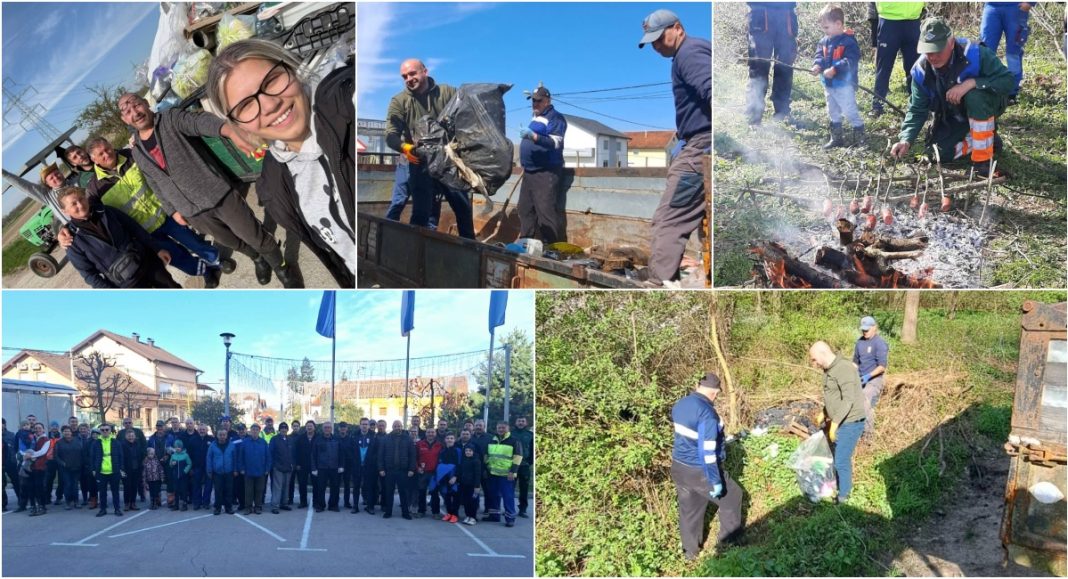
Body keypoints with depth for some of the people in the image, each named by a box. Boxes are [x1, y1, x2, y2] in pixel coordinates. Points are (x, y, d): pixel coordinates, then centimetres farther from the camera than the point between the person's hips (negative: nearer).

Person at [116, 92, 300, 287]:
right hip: (193, 212, 5)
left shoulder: (171, 118, -11)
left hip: (218, 194, -5)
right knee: (230, 241, 20)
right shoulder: (137, 153, 5)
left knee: (255, 237, 2)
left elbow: (201, 121, -32)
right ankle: (258, 259, 49)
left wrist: (230, 130, -52)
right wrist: (173, 211, 11)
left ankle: (281, 267, 28)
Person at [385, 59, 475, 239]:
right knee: (422, 211, -3)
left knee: (463, 206, 13)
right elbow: (391, 134, -11)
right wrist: (404, 146, -33)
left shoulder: (448, 92, 2)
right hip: (422, 164, -2)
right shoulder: (399, 101, -2)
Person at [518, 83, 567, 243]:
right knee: (525, 209, 12)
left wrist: (533, 136, -33)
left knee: (547, 212, -15)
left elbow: (555, 143, -22)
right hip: (530, 171, 10)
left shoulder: (555, 118, -10)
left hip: (546, 172, -10)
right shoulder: (536, 118, 19)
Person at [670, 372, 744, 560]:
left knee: (689, 509, 22)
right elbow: (707, 451, -27)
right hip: (700, 471, -7)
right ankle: (728, 538, 35)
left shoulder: (679, 405, 0)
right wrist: (715, 481, -20)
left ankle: (690, 550, 34)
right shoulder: (707, 412, -26)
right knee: (731, 497, 19)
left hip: (679, 467, 7)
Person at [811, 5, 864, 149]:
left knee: (849, 111, -5)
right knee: (833, 113, 17)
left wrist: (834, 69, -36)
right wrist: (817, 65, -15)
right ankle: (836, 138, 29)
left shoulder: (848, 41, -18)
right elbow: (820, 55, 7)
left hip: (844, 85, -8)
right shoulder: (824, 41, 6)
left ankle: (859, 136, 8)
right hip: (828, 85, 8)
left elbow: (850, 61, -26)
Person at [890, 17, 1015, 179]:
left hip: (985, 107, -5)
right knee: (941, 152, -11)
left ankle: (983, 159, -26)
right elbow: (917, 110, -15)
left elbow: (1008, 81, -32)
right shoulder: (921, 70, -20)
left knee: (975, 95, -38)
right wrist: (906, 140, -32)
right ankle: (987, 139, 16)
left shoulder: (975, 54, -32)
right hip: (953, 118, 5)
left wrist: (971, 83, -44)